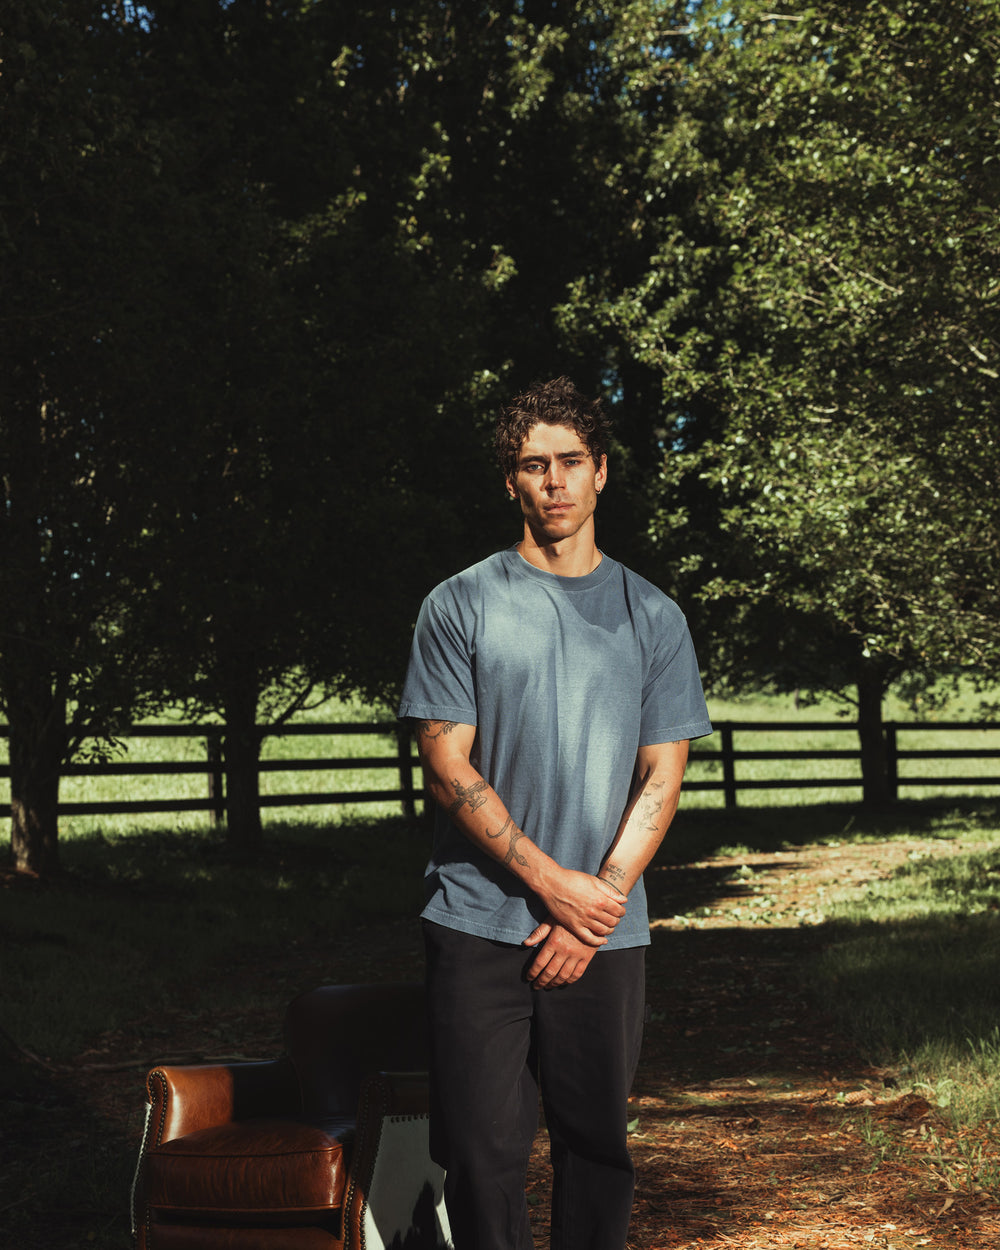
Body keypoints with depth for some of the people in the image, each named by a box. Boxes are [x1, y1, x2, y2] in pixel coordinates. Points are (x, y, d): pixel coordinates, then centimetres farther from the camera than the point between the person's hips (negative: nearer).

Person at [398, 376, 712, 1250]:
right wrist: (553, 882, -11)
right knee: (484, 1147, -5)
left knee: (598, 1141, 6)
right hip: (479, 921, -2)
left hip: (607, 930, 2)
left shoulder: (652, 617, 10)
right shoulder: (461, 606, 4)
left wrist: (598, 902, -8)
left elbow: (662, 777, 5)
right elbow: (447, 766, -2)